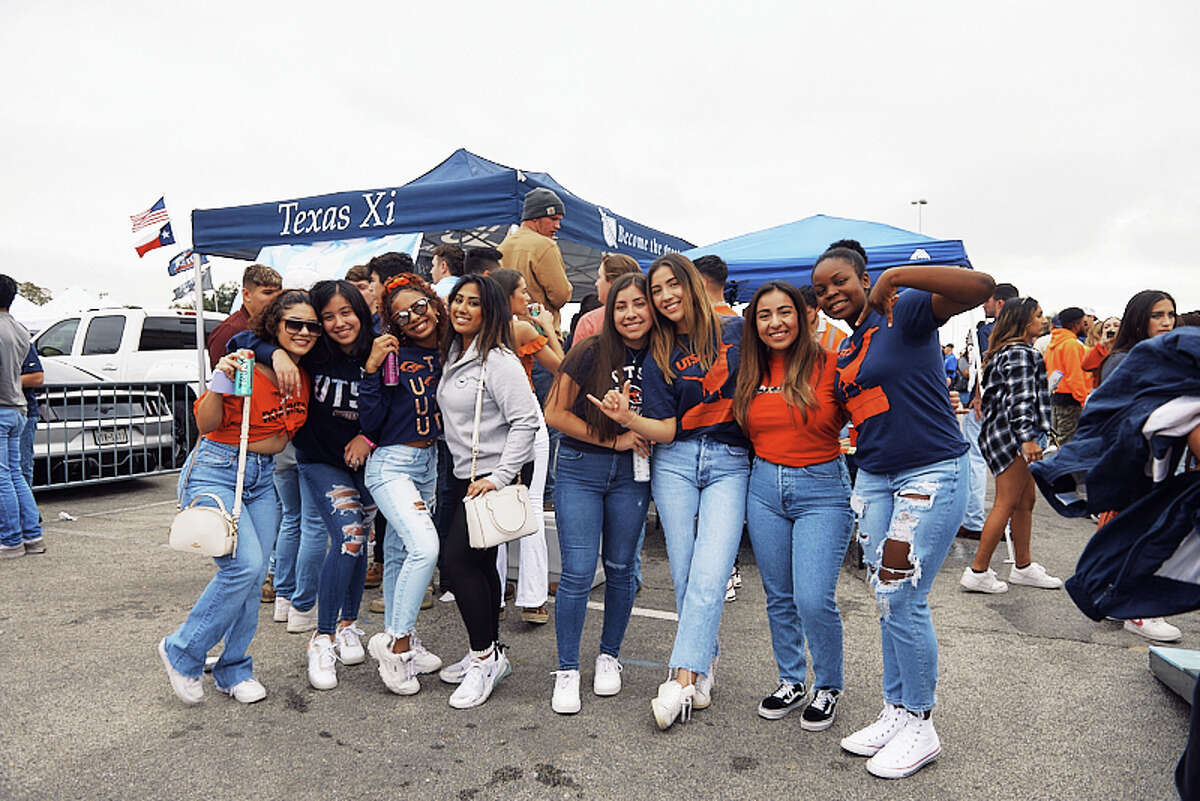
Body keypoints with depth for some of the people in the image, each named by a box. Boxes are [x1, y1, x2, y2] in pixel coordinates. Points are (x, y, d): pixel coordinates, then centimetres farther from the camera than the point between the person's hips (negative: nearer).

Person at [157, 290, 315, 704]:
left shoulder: (304, 378, 5)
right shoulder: (247, 365, -15)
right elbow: (206, 425, -17)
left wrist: (245, 445, -1)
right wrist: (219, 383, -31)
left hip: (261, 478, 6)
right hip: (214, 471, -6)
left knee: (252, 577, 5)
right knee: (245, 564, -18)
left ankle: (234, 670, 20)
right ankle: (182, 652, 3)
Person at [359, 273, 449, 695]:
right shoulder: (394, 355, -13)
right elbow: (370, 421, -16)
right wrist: (371, 369, -24)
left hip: (429, 461, 6)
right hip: (391, 463, -6)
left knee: (399, 553, 17)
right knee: (424, 546, -21)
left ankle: (395, 638, 30)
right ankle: (397, 641, -6)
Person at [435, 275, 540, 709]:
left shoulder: (498, 360, -15)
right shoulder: (452, 355, 12)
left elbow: (527, 421, -20)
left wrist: (498, 477, -21)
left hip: (492, 478, -8)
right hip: (462, 476, 8)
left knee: (456, 559, -13)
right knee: (479, 564, 13)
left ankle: (485, 657, 1)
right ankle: (491, 655, 25)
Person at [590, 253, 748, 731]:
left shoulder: (735, 332, 4)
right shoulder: (658, 358, 6)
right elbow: (665, 430, -3)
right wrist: (626, 418, -19)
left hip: (730, 464, -1)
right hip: (676, 462, 2)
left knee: (709, 576, -12)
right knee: (684, 575, 1)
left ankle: (681, 681, -9)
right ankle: (704, 662, 20)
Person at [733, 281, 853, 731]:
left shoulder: (828, 364, -8)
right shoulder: (751, 375, 6)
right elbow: (742, 432, 19)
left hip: (823, 489, -4)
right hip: (765, 487, 5)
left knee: (814, 599, -10)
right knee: (778, 597, 13)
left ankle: (828, 688, 16)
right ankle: (791, 683, 32)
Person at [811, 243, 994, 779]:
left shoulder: (905, 311, -9)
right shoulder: (845, 352, 15)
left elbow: (981, 287, -25)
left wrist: (898, 276, -28)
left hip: (932, 472, -7)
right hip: (873, 477, 7)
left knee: (904, 601, -4)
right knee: (888, 602, 11)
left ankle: (920, 728, 15)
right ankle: (895, 712, 26)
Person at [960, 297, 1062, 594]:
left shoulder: (1006, 351, 19)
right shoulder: (1020, 353, -12)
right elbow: (1020, 398, -21)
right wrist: (1028, 437, -26)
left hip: (1005, 436, 11)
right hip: (1012, 436, -11)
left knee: (1026, 501, 14)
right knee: (1006, 504, -7)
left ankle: (1023, 566, 23)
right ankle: (978, 572, -4)